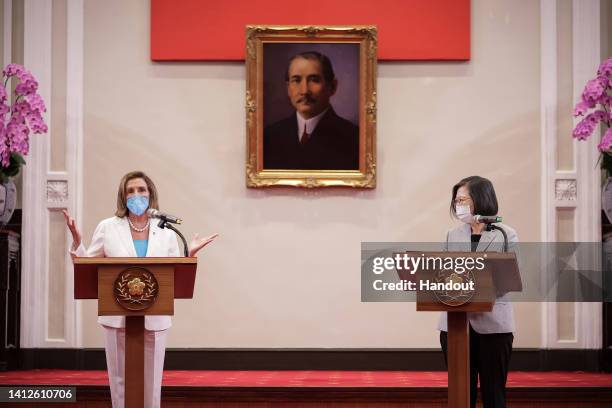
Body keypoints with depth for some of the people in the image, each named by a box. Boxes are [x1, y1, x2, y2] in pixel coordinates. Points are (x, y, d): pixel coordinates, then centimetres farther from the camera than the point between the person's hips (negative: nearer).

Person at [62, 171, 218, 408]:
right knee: (120, 381, 5)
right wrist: (77, 242, -8)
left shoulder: (166, 234, 6)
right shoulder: (108, 228, 3)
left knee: (152, 382, 5)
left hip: (154, 320, 1)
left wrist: (190, 254, -6)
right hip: (117, 318, -1)